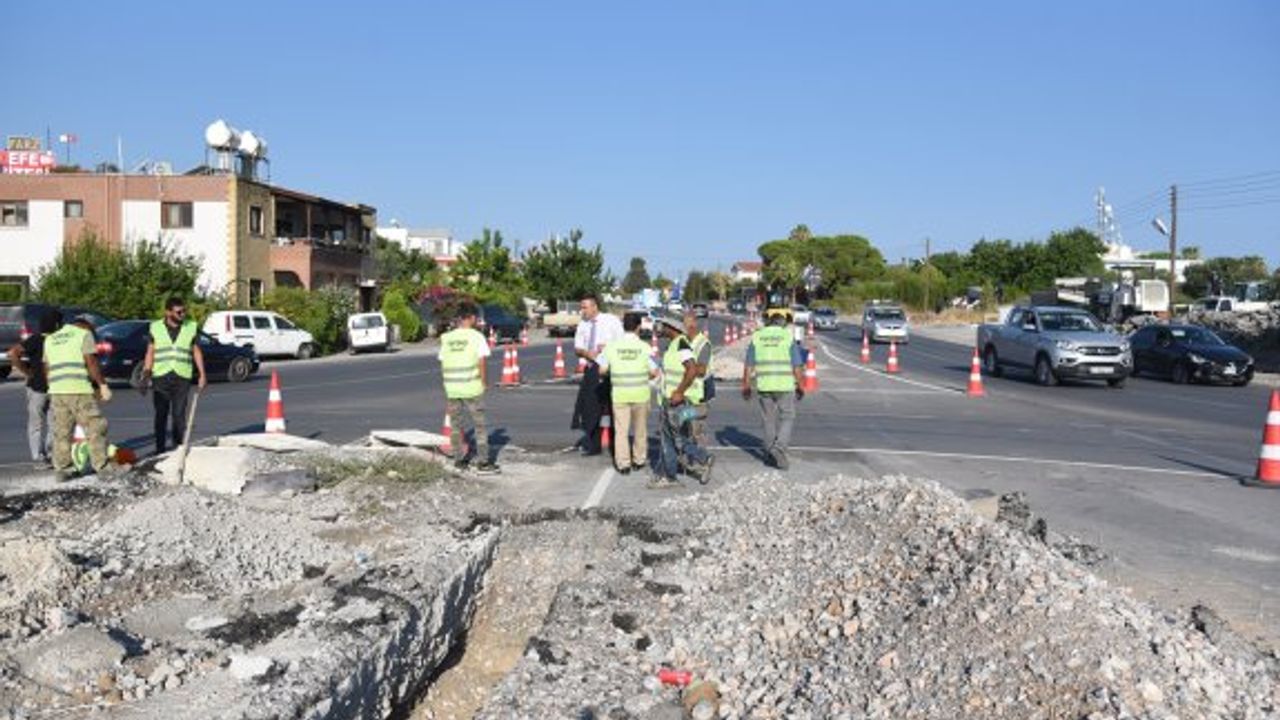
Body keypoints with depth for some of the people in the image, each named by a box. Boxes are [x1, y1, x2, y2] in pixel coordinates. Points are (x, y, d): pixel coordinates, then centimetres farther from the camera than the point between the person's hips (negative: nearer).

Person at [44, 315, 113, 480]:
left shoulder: (50, 339, 23)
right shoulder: (84, 333, 4)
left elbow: (46, 368, 20)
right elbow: (91, 363, -6)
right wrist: (103, 385, -5)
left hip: (57, 391, 6)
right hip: (80, 389, -6)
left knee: (61, 432, 10)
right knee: (95, 428, -2)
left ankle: (60, 469, 12)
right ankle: (102, 467, -5)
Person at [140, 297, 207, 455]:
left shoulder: (191, 328, 7)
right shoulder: (156, 328, 6)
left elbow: (196, 352, 11)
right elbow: (150, 353, 9)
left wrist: (202, 375, 5)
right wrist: (145, 376, 1)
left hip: (182, 378, 0)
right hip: (160, 377, 0)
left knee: (179, 415, -3)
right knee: (161, 414, 4)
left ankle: (179, 447, 5)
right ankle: (160, 448, 11)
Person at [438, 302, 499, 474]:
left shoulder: (446, 338, 5)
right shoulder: (477, 337, -7)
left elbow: (443, 366, 7)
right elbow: (481, 364, -10)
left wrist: (449, 386, 15)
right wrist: (484, 383, 1)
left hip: (452, 388, 4)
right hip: (472, 388, -4)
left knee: (456, 425, 15)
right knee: (479, 425, 3)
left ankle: (459, 460, 21)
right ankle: (483, 462, 2)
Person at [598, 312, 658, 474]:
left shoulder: (612, 347, -5)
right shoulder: (644, 347, -8)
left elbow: (602, 370, -3)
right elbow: (654, 372, -7)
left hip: (619, 394, 0)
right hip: (640, 394, 0)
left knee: (621, 430, 6)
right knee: (640, 429, 16)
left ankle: (623, 464, 5)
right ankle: (639, 460, 25)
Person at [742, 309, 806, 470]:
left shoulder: (757, 337, 4)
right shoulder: (788, 337, -3)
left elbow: (748, 365, 3)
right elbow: (797, 367, -5)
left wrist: (746, 387, 11)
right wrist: (800, 387, 5)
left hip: (764, 386, 3)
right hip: (785, 385, -3)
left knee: (769, 420, 14)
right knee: (787, 418, 9)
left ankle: (770, 455, 20)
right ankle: (779, 449, -10)